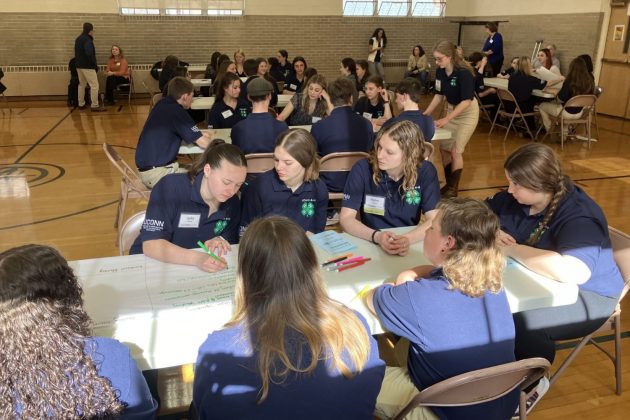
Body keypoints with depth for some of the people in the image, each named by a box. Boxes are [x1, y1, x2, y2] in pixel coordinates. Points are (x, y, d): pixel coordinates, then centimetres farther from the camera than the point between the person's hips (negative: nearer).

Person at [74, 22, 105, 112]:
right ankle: (95, 106, -10)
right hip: (87, 66, -10)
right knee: (94, 85, -7)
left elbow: (77, 53, 18)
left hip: (79, 66, 10)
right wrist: (95, 65, -18)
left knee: (82, 84, 18)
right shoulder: (87, 40, -16)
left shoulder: (78, 39, 14)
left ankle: (81, 104, 22)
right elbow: (89, 54, -26)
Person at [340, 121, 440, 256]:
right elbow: (346, 218, -14)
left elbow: (434, 220, -12)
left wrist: (408, 239, -30)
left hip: (410, 245, 1)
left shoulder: (425, 171, -9)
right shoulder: (362, 169, -12)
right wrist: (377, 236, -30)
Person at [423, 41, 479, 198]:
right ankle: (448, 184, 22)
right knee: (444, 148, 6)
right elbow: (439, 95, 1)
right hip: (452, 109, 7)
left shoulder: (464, 72, -28)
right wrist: (425, 114, -8)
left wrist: (446, 119, -38)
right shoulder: (440, 71, -9)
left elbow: (466, 101, -32)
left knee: (456, 151, -8)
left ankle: (453, 189, 5)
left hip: (468, 112, -7)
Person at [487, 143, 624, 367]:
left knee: (519, 323, -32)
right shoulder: (515, 198, -4)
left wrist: (511, 249, -34)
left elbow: (572, 272, -43)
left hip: (585, 294, -6)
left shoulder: (579, 217, -25)